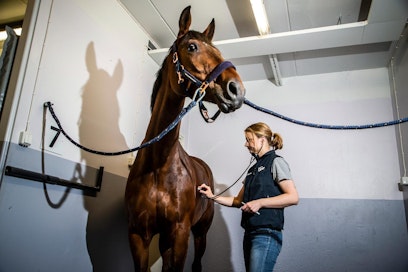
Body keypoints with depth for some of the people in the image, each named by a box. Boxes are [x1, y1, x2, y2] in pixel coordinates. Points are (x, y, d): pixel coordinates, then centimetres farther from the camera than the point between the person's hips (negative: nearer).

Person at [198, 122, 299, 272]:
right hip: (250, 233, 8)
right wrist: (212, 196, 9)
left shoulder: (276, 162, -4)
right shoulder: (253, 169, 18)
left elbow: (293, 197, -14)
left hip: (266, 234, -8)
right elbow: (238, 201, 18)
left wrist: (259, 202, -19)